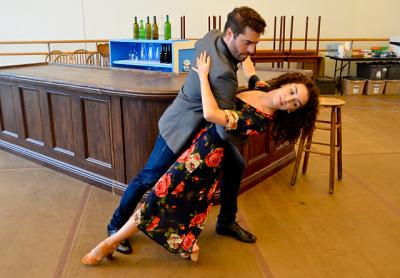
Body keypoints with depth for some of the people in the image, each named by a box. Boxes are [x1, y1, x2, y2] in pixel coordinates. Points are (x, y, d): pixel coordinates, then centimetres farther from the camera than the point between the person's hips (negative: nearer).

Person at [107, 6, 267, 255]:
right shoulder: (224, 74, -37)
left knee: (235, 166, 10)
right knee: (148, 178, 3)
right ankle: (116, 225, 25)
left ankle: (226, 222, 28)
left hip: (205, 123, 9)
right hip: (182, 128, -9)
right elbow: (227, 130, -39)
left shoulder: (212, 37, -11)